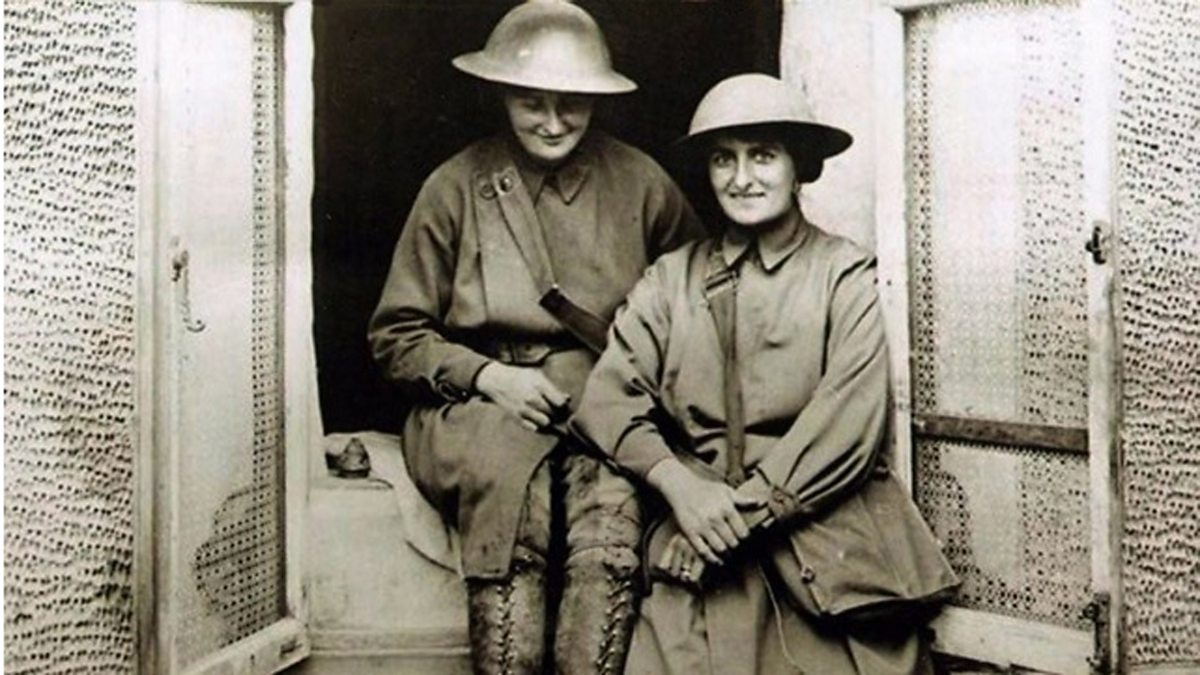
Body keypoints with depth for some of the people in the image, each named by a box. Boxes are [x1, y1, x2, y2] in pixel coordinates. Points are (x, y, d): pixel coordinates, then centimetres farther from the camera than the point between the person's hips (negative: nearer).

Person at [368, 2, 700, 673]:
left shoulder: (639, 182, 8)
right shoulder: (455, 188, 5)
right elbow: (398, 335, 8)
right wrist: (488, 375, -9)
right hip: (481, 406, 0)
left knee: (612, 501, -32)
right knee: (511, 484, -35)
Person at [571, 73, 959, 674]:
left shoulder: (844, 272, 3)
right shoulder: (673, 277, 12)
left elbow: (848, 425, -5)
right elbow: (608, 397, 3)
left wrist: (747, 511, -10)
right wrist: (681, 488, -12)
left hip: (825, 530, -1)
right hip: (705, 546, 1)